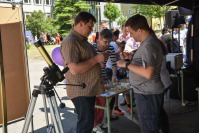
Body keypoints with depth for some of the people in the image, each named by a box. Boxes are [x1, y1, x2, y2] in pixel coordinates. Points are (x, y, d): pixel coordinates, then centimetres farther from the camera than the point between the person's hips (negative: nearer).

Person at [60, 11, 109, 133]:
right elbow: (74, 69, -27)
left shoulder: (83, 40, 14)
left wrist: (99, 58, 11)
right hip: (81, 91, -10)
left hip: (89, 89, 10)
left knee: (87, 122, 17)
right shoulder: (70, 42, -18)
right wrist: (96, 59, -21)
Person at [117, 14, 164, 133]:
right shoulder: (149, 41, 10)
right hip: (147, 92, 10)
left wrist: (127, 64, -24)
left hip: (147, 94, -10)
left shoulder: (149, 45, -22)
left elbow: (148, 73, -32)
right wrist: (130, 57, 12)